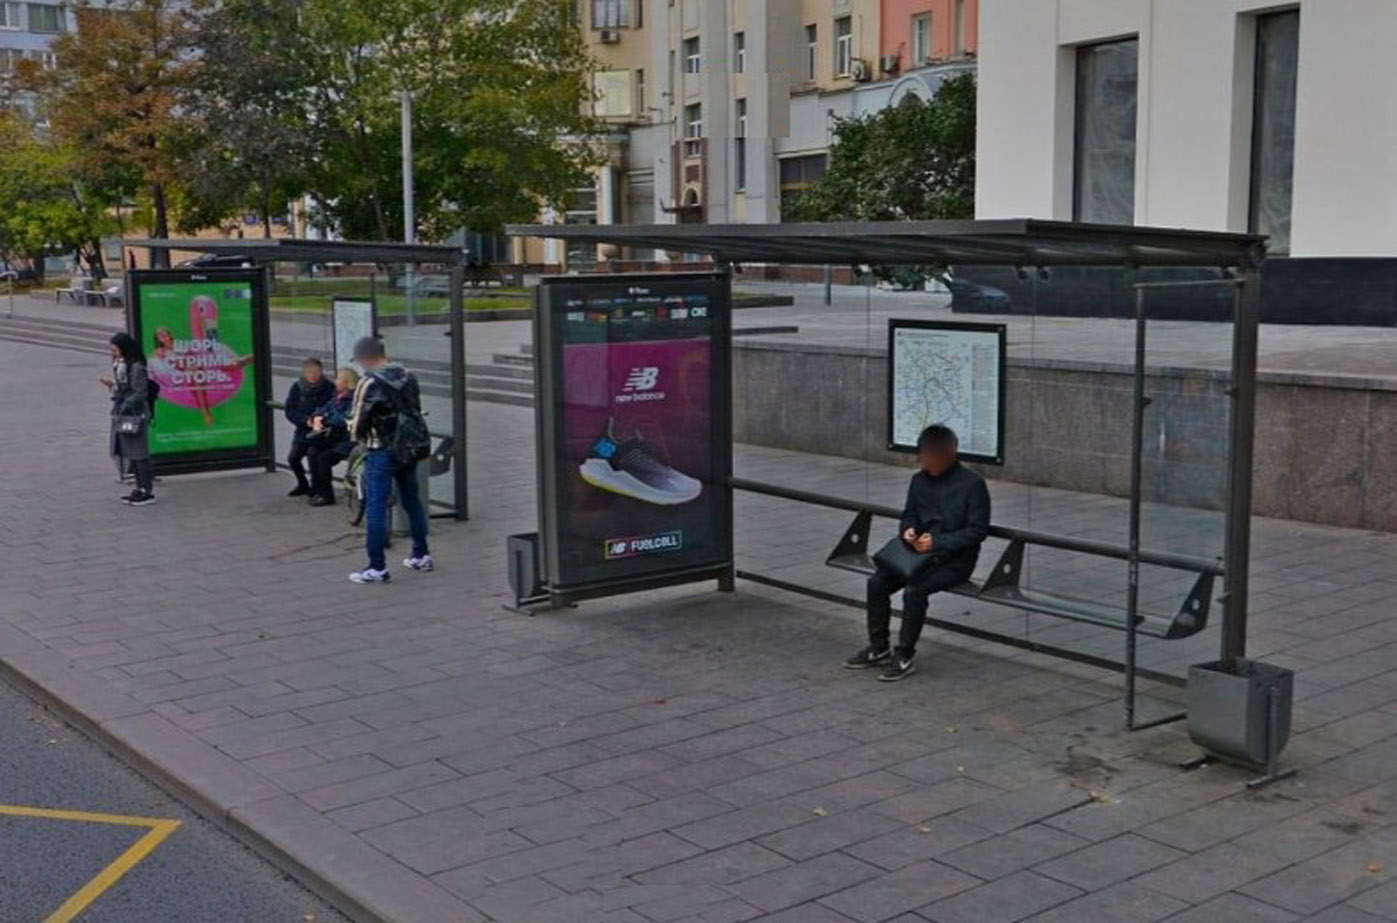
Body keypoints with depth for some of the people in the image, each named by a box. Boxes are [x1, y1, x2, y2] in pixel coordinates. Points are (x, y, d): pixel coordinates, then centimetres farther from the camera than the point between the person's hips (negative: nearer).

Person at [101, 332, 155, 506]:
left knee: (138, 454, -4)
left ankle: (148, 492, 3)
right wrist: (112, 384, 3)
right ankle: (140, 488, 21)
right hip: (122, 415, 9)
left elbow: (140, 393, -18)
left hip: (134, 415, -9)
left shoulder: (136, 368, -16)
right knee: (128, 453, 13)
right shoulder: (120, 365, 12)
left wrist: (124, 407, -19)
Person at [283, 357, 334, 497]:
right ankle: (303, 485, 23)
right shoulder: (297, 387, 2)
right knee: (293, 457, -7)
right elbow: (290, 412, 0)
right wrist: (306, 420, -16)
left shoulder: (329, 387, -7)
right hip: (303, 430, 4)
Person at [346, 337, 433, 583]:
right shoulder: (407, 377, 5)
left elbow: (356, 423, -11)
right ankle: (421, 555, 27)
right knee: (412, 501, 18)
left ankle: (377, 567, -3)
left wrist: (361, 438, 8)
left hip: (381, 452, -7)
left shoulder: (369, 383, -15)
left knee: (376, 507, -2)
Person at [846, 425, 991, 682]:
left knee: (914, 590, -30)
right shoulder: (920, 480, 8)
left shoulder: (972, 484, -10)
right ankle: (878, 648, -2)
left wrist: (938, 542, -20)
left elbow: (978, 530, -12)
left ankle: (905, 656, -16)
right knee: (877, 582, -15)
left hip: (956, 558, -6)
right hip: (920, 552, 6)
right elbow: (908, 515, 20)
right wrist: (908, 530, -5)